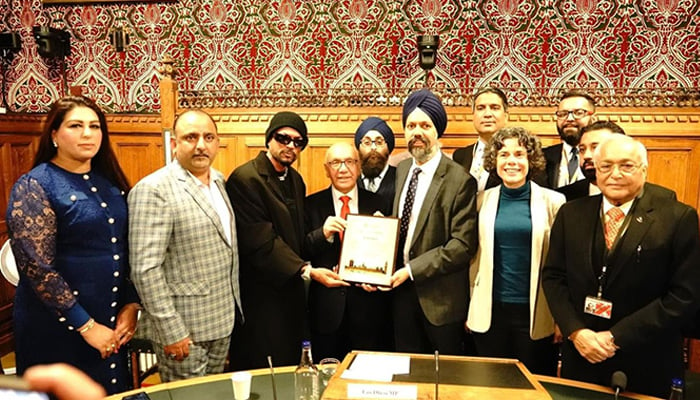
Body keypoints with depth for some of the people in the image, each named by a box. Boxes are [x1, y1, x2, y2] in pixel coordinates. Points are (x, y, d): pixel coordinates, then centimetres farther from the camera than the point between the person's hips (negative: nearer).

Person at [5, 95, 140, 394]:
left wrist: (131, 305, -2)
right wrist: (85, 325, -17)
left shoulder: (110, 182, 5)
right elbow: (37, 268, -18)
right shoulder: (34, 187, -12)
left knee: (113, 391, 18)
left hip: (113, 321, 6)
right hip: (58, 326, -5)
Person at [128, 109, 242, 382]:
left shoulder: (219, 181, 8)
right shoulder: (153, 190, -15)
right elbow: (145, 269, -19)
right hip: (183, 329, -7)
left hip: (223, 321, 7)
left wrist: (235, 306, 12)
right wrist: (171, 331, -18)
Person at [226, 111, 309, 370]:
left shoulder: (296, 180, 13)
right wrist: (305, 270, -23)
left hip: (291, 289, 8)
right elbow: (260, 242, -21)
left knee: (291, 369, 15)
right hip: (260, 296, -8)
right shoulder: (245, 179, -15)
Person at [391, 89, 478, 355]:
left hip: (440, 297, -5)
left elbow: (463, 244, -19)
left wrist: (411, 270, -18)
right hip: (401, 288, 5)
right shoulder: (401, 170, 5)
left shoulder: (460, 180, -16)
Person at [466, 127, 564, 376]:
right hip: (489, 312, 2)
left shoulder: (552, 201, -4)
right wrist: (468, 308, 7)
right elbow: (473, 254, 8)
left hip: (535, 314, -2)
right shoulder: (483, 200, 2)